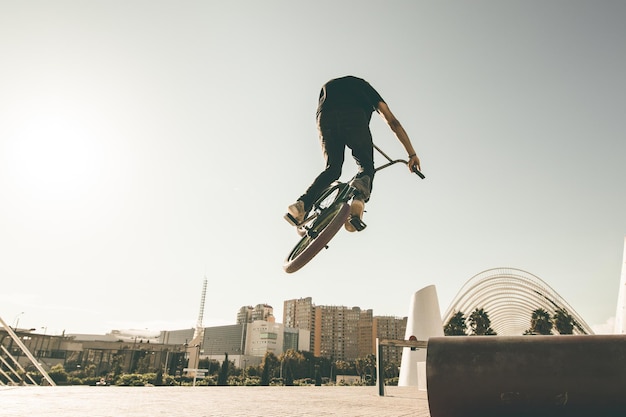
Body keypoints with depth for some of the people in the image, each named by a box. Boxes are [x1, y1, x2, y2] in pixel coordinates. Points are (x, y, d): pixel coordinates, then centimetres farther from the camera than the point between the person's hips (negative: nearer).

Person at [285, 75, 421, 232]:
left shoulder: (327, 86, 44)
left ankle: (302, 204, -5)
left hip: (326, 118, 2)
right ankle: (360, 195, -22)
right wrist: (412, 154, 28)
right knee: (366, 167, 11)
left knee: (332, 168, 15)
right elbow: (393, 122, 28)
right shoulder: (365, 86, 35)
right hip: (355, 117, -2)